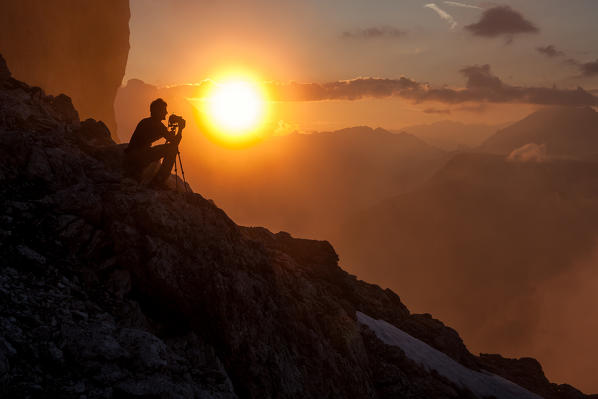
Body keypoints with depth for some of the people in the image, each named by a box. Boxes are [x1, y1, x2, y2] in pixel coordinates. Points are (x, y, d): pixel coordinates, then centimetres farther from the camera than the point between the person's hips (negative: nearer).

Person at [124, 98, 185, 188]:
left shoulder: (145, 122, 18)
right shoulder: (158, 125, -8)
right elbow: (175, 142, -6)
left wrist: (169, 134, 27)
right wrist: (180, 128, 11)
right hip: (138, 158, -9)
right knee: (172, 148, -10)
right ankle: (160, 180, -9)